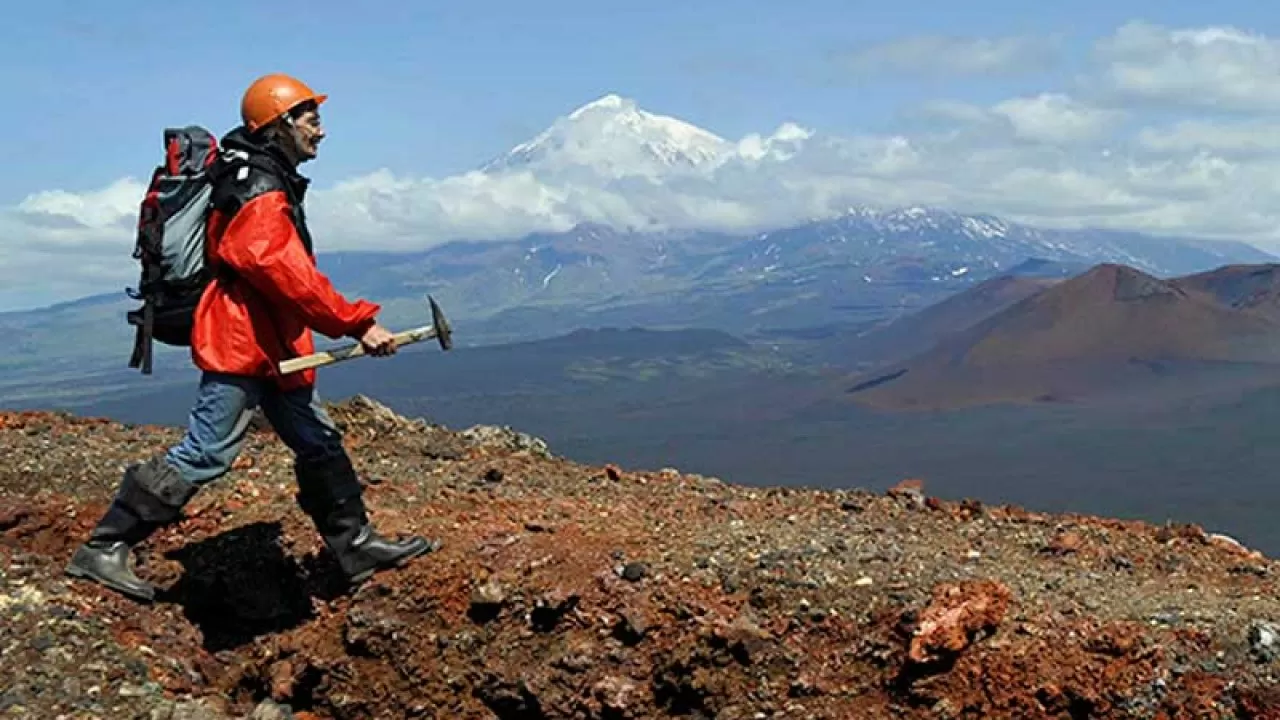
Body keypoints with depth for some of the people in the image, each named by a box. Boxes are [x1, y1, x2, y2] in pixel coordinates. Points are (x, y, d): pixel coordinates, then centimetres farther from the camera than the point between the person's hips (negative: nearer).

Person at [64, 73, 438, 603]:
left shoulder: (270, 182, 14)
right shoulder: (260, 193, -18)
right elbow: (290, 275, -28)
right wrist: (357, 324, -28)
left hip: (272, 346, 11)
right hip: (243, 345, -11)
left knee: (318, 443, 13)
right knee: (206, 453, -8)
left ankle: (356, 545, 22)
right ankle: (104, 548, -1)